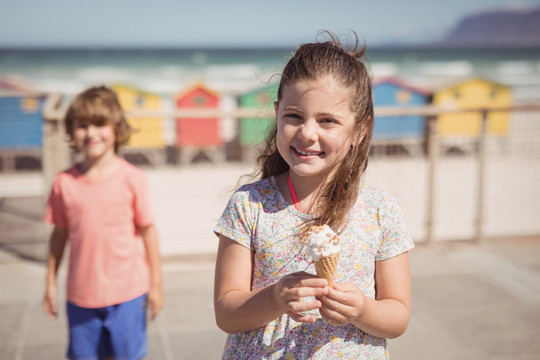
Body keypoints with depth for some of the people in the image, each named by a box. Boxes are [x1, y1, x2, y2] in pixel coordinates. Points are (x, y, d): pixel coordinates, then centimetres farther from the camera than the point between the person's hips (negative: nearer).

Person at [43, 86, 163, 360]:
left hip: (127, 293, -2)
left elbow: (148, 231, -3)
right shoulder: (64, 183, -3)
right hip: (81, 295, 2)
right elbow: (59, 234, 6)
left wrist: (155, 284, 0)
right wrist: (51, 284, 10)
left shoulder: (132, 179, -9)